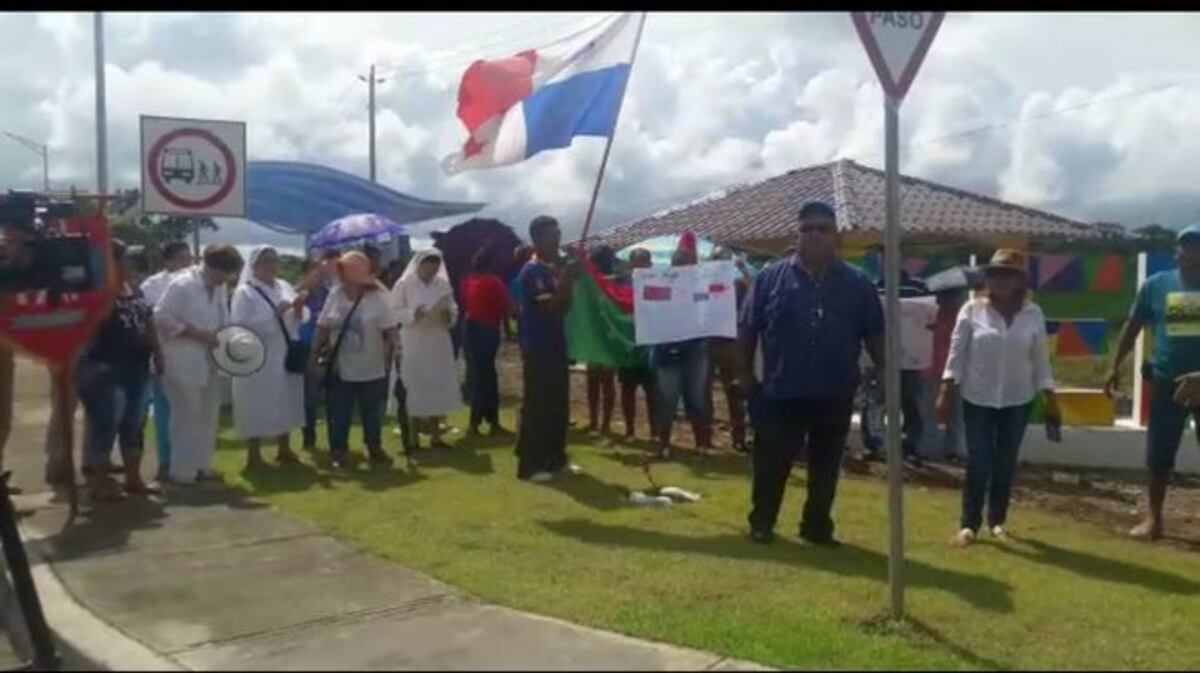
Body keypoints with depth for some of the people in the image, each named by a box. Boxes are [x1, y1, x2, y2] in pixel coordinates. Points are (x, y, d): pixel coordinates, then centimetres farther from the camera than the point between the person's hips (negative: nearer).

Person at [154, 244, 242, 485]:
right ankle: (181, 470, 9)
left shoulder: (219, 288, 7)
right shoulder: (181, 285, -15)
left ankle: (202, 464, 25)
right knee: (187, 417, -2)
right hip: (183, 362, -7)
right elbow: (160, 318, -18)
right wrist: (197, 334, -21)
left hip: (209, 360, 7)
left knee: (208, 416, 13)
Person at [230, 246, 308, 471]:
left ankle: (284, 450, 25)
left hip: (285, 357, 6)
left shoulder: (284, 287, 10)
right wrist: (274, 315, -22)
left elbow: (298, 321, 11)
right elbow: (241, 325, -18)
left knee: (285, 405, 13)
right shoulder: (244, 292, -7)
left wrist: (298, 309, -12)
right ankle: (254, 455, 8)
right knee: (257, 408, -1)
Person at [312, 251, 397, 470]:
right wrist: (314, 354, 2)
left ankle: (375, 449, 29)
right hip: (339, 370, 2)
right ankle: (338, 452, 21)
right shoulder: (334, 296, 0)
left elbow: (390, 332, -7)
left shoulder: (378, 298, -10)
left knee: (372, 414, 12)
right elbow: (322, 329, 4)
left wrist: (384, 355, -10)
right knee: (338, 414, 8)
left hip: (371, 370, -2)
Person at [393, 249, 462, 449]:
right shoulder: (403, 284, -3)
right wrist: (413, 314, -22)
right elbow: (394, 312, -6)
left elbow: (454, 311, 9)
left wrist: (448, 316, -13)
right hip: (413, 346, -3)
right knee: (415, 389, -1)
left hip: (439, 345, 4)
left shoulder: (443, 285, 6)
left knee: (438, 388, 6)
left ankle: (435, 435, 16)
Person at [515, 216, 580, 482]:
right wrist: (568, 280, -18)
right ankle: (530, 465, 1)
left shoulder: (557, 268, 13)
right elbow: (550, 307, -22)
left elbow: (565, 307, 12)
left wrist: (569, 280, -1)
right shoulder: (532, 271, -14)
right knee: (536, 407, -5)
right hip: (537, 348, -9)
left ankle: (556, 458, 23)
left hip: (557, 345, 9)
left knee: (559, 406, 13)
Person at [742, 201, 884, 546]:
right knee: (771, 464, 5)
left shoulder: (857, 283, 5)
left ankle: (818, 526, 26)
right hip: (781, 392, -2)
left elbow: (874, 335, 8)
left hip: (835, 395, 2)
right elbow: (748, 329, 1)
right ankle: (761, 524, 21)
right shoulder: (772, 277, 0)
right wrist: (746, 375, -2)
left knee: (825, 468, 12)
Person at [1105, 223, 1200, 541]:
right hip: (1167, 382, 1)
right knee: (1159, 455, 8)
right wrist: (1115, 367, 6)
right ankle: (1154, 518, 21)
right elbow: (1133, 326, 7)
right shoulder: (1156, 285, 1)